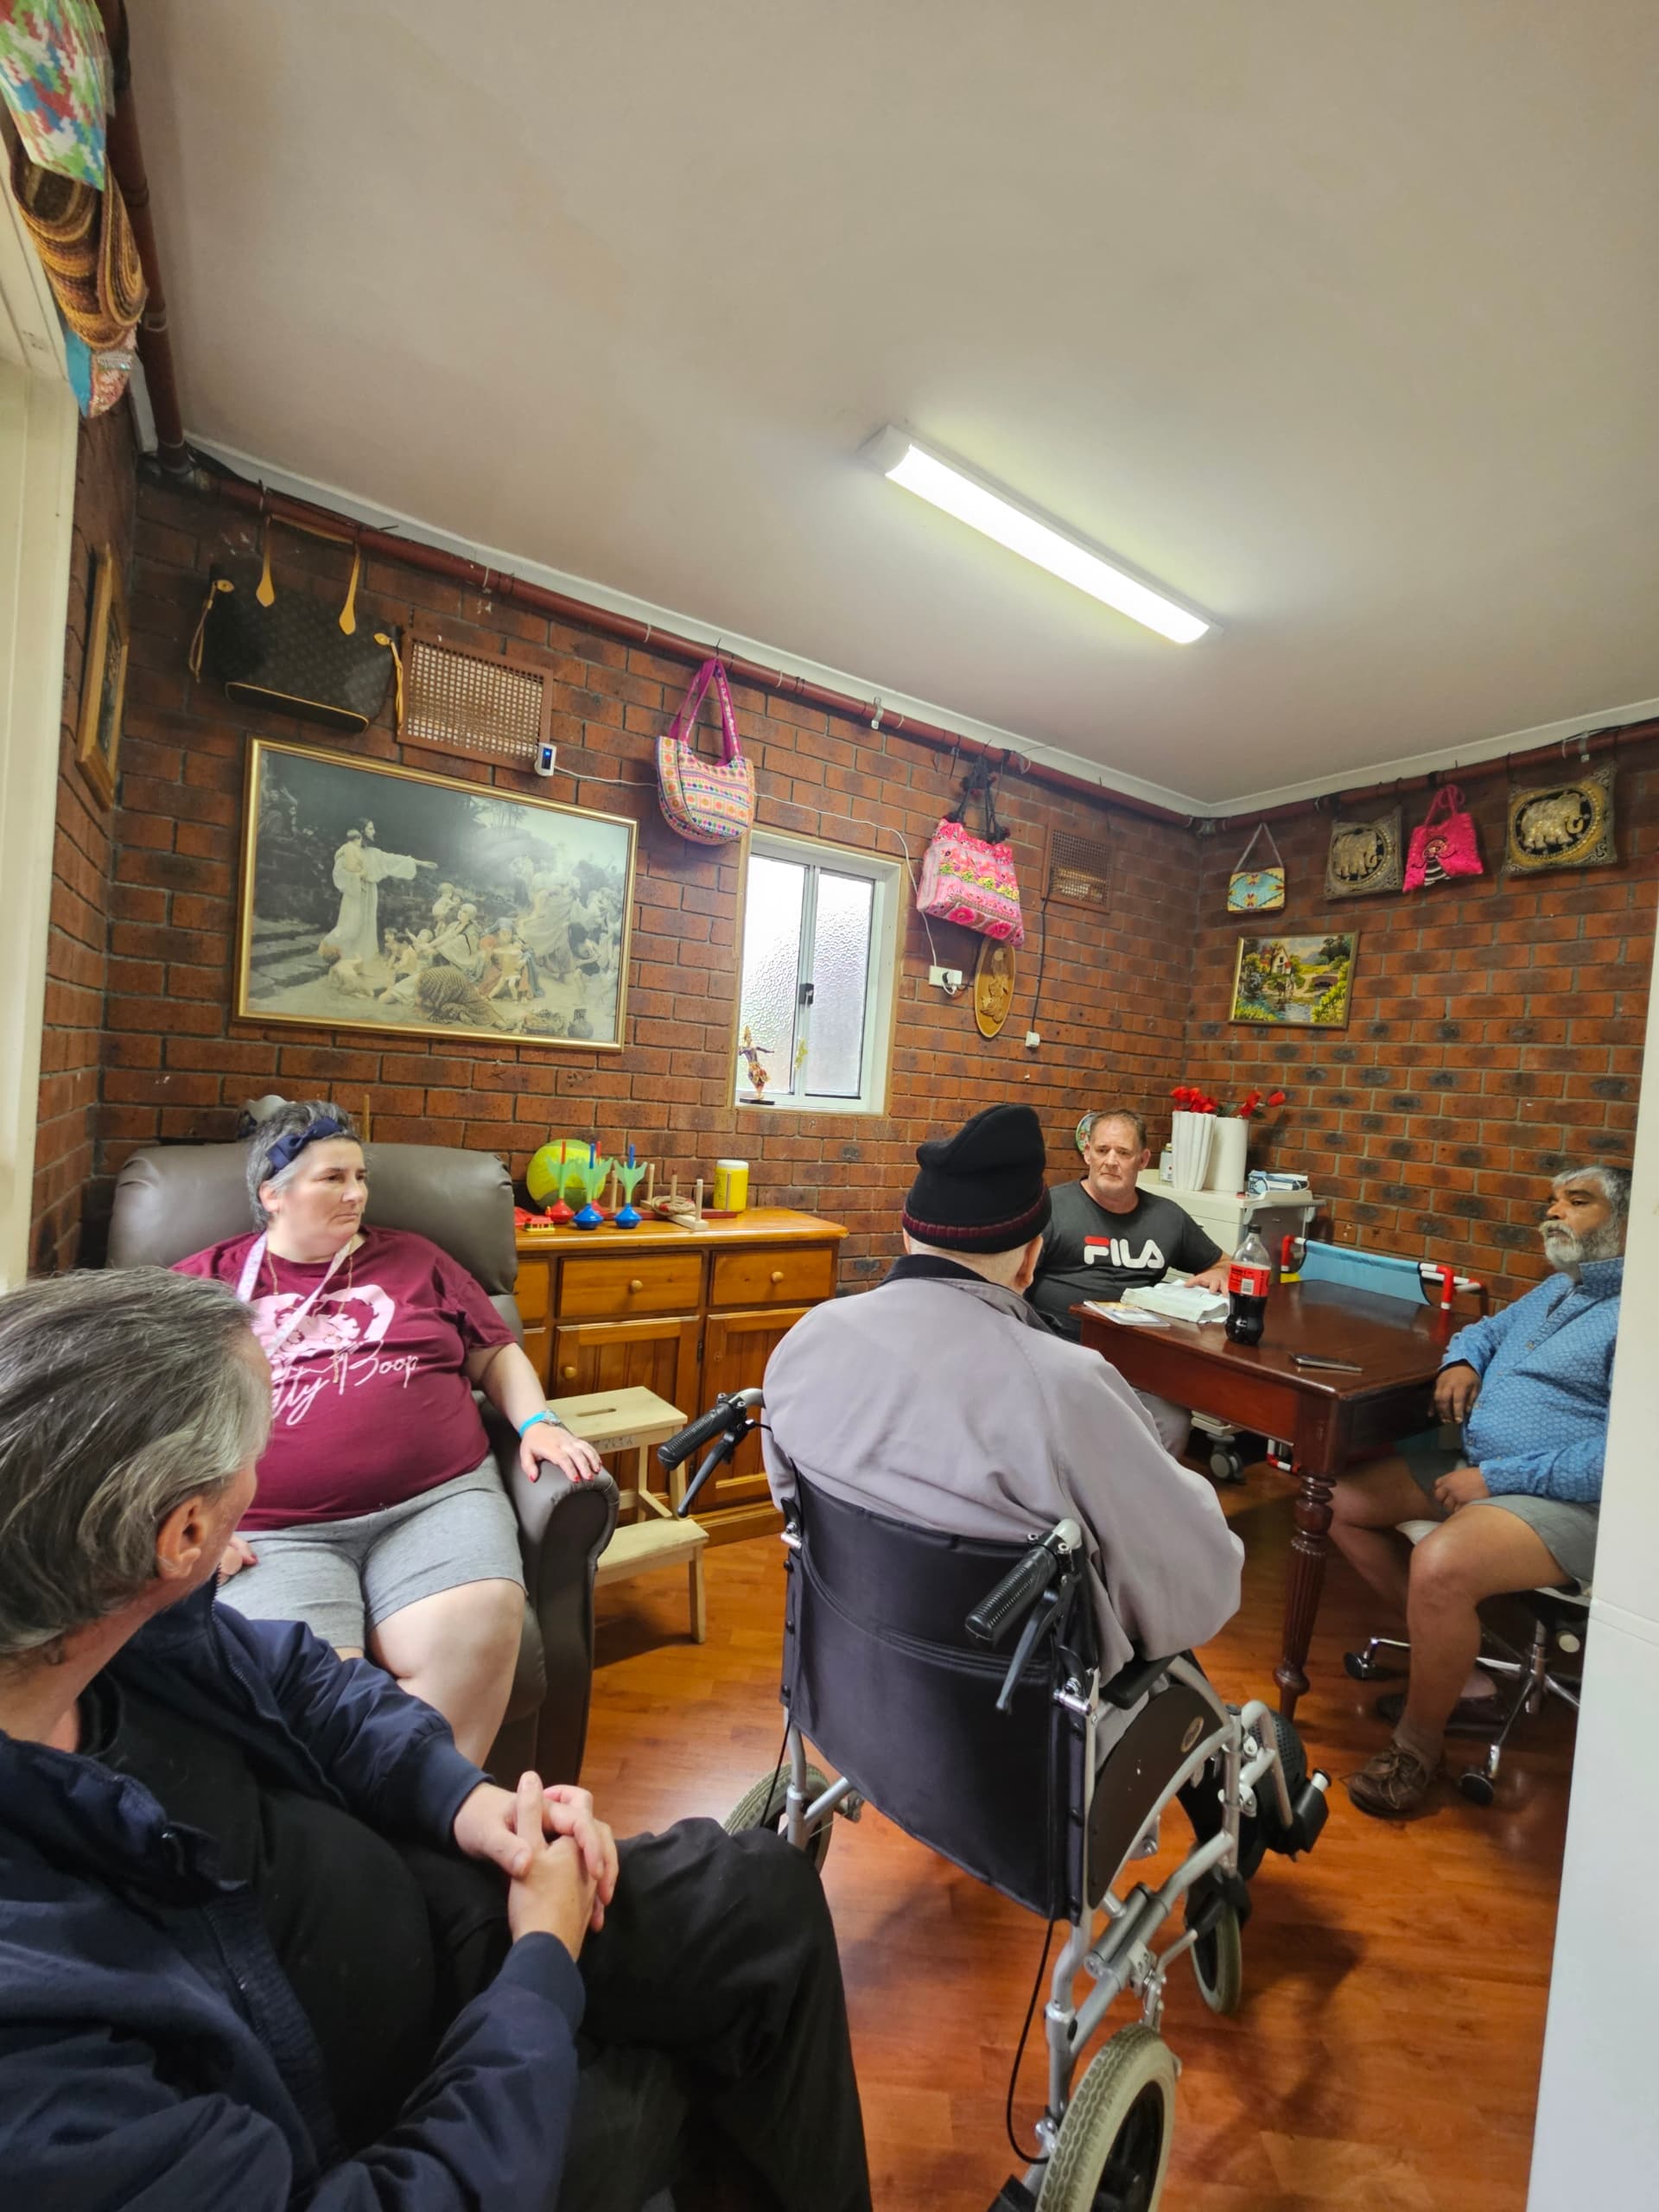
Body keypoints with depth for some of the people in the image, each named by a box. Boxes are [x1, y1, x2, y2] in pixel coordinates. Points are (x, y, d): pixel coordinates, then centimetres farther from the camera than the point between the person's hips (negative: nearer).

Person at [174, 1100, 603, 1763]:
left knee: (478, 1634, -24)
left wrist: (538, 1423, 1)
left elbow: (496, 1354, 18)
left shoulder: (412, 1259, 18)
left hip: (440, 1499, 1)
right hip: (276, 1532, 0)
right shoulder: (205, 1281, 14)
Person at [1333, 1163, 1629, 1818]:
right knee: (1344, 1504, 1)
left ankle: (1418, 1743, -5)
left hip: (1568, 1498, -9)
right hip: (1475, 1464, 10)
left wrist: (1495, 1478, -22)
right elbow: (1488, 1330, 30)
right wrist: (1461, 1362, 5)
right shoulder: (1557, 1289, 15)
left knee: (1439, 1566, -34)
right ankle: (1456, 1674, 10)